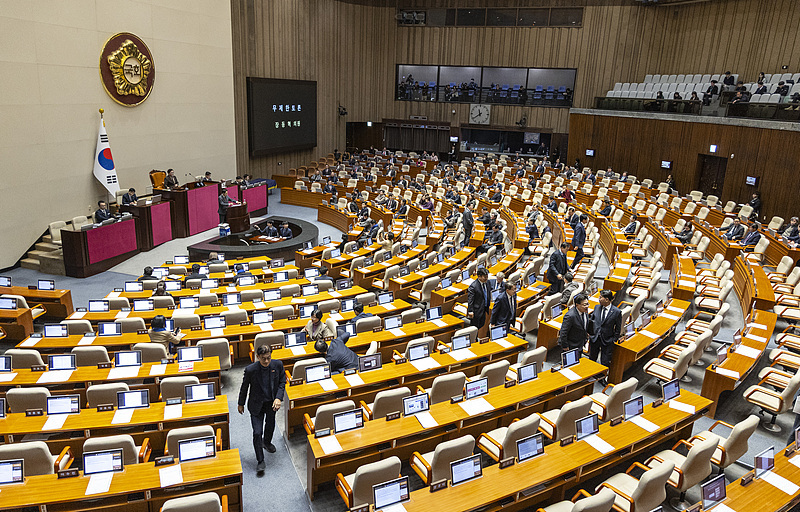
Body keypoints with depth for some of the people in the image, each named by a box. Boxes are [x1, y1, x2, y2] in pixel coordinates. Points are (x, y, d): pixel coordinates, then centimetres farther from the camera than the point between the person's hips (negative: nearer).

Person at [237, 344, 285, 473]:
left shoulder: (278, 365, -18)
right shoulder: (250, 369, -24)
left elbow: (282, 382, -4)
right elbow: (244, 387, -7)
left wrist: (278, 398, -17)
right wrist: (241, 404, 5)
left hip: (271, 403, 3)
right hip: (257, 404, -3)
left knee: (270, 426, 24)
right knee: (257, 432, -5)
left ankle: (267, 442, 57)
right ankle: (260, 461, 12)